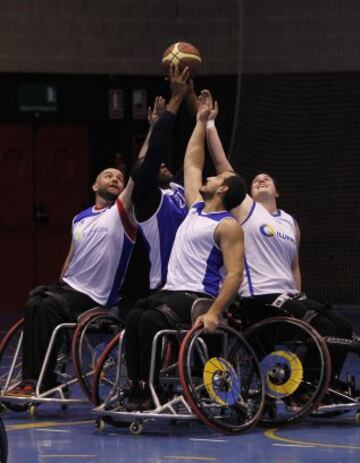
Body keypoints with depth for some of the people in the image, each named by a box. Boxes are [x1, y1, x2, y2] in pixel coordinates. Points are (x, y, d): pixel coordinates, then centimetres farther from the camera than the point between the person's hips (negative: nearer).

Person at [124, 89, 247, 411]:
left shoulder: (228, 226, -5)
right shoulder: (196, 207, 19)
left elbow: (235, 274, -14)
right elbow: (192, 163, 31)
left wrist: (215, 313, -26)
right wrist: (201, 122, 32)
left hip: (199, 298, -7)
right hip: (171, 291, 7)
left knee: (152, 319, -34)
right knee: (135, 318, -24)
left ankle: (150, 390, -29)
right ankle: (136, 390, -28)